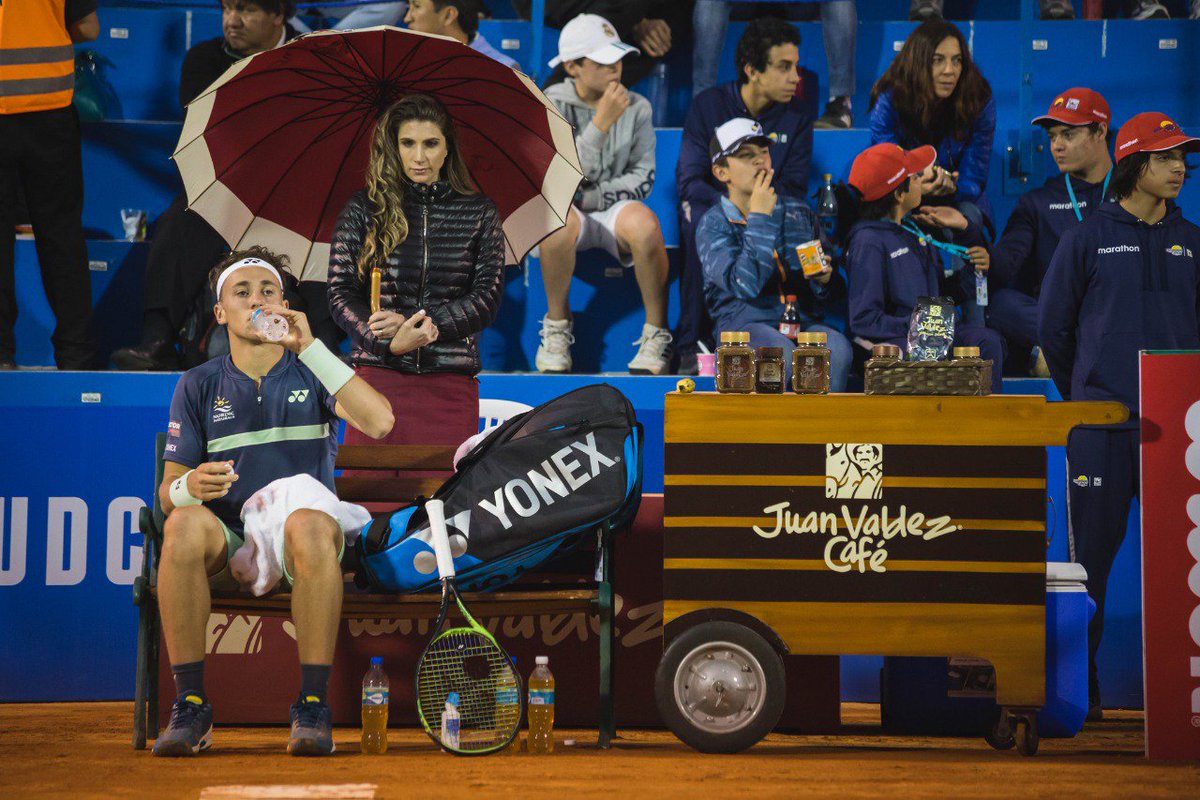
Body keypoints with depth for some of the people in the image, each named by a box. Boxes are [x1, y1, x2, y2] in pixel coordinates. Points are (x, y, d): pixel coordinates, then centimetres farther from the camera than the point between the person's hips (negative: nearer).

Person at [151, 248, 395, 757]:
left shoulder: (312, 373, 11)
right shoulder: (198, 386, 14)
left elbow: (378, 422, -10)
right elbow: (168, 492, 8)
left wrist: (309, 347, -12)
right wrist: (188, 487, -18)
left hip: (297, 549, -1)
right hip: (227, 548, 1)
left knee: (310, 524, -37)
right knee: (185, 524, -33)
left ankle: (313, 706, -30)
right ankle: (189, 707, -27)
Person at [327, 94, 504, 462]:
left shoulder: (479, 213, 8)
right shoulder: (364, 207, 7)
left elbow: (487, 299, 2)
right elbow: (340, 292, 3)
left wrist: (412, 322, -11)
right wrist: (387, 342, -15)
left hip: (450, 386, 0)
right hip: (377, 378, 0)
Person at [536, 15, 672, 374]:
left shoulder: (636, 107, 2)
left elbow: (643, 179, 0)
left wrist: (589, 197, -11)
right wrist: (600, 124, -21)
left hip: (615, 210, 1)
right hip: (567, 209, -1)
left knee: (644, 222, -34)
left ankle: (657, 334, -17)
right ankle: (557, 325, -14)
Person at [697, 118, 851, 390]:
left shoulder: (799, 212, 19)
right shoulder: (714, 224, 5)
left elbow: (831, 293, 24)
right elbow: (745, 285, -14)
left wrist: (824, 279, -2)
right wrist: (759, 217, -7)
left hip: (804, 322, 4)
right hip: (744, 324, -3)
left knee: (836, 348, -31)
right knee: (782, 352, -37)